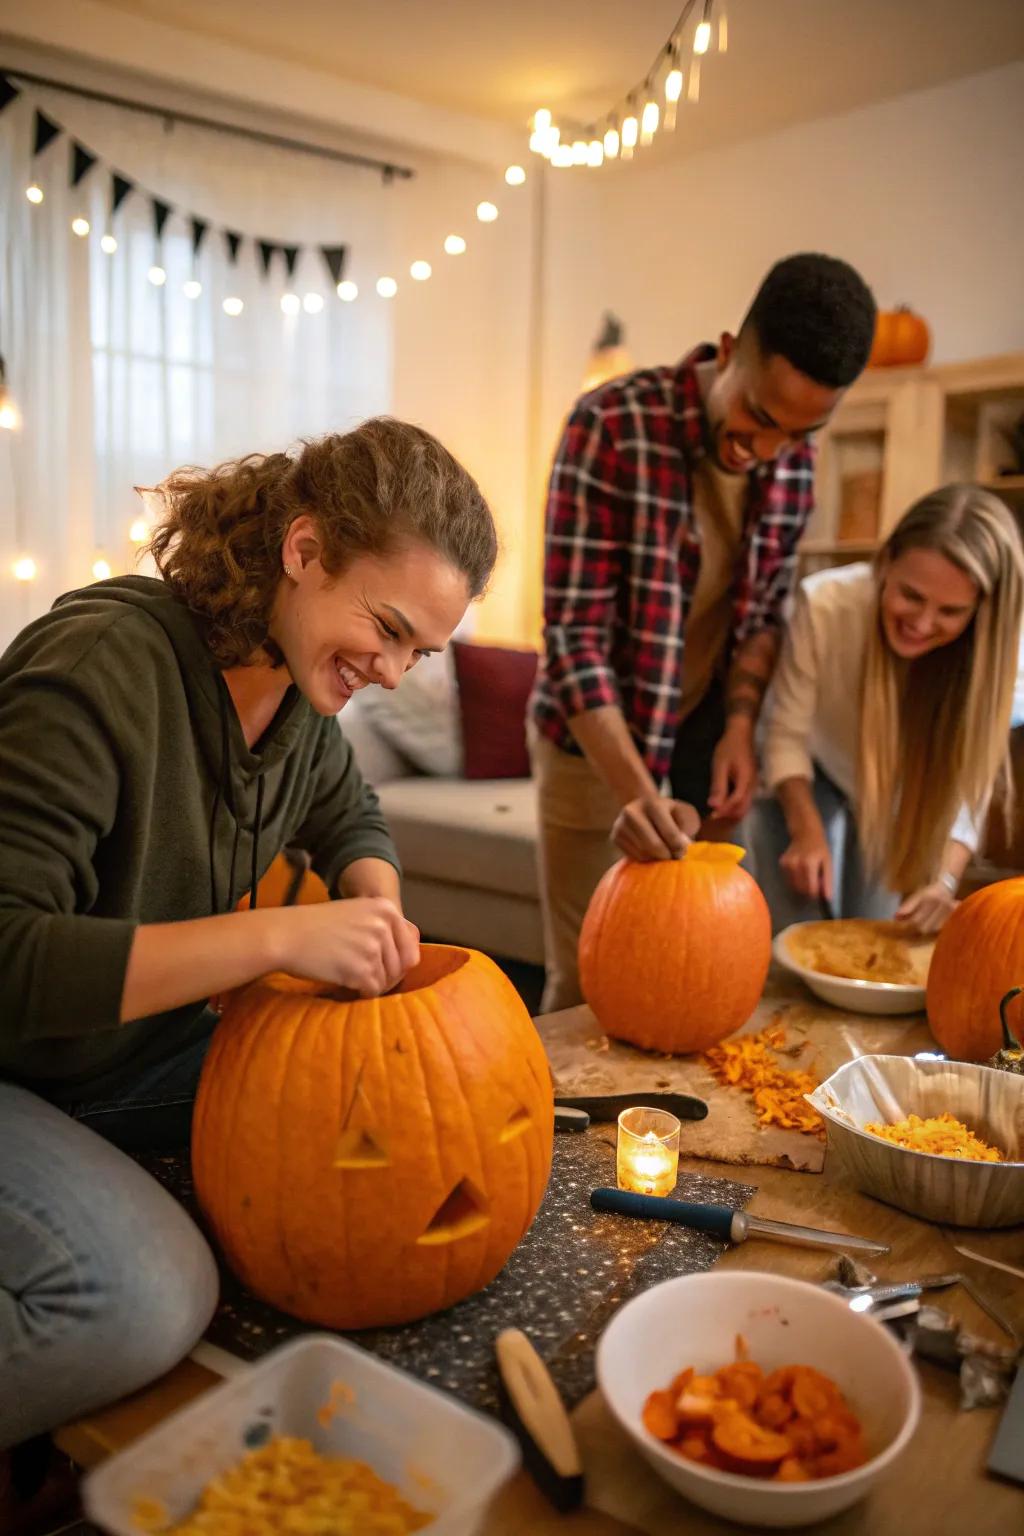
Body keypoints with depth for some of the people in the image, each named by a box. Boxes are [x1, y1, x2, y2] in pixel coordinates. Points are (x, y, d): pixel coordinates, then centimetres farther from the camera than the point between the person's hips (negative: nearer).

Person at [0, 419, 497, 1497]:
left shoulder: (297, 687, -3)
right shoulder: (107, 664, -28)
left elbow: (350, 822, 16)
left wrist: (380, 911, -7)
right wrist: (279, 935, -36)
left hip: (137, 1046, 9)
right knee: (143, 1303, -30)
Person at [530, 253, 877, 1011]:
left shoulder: (796, 459, -1)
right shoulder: (612, 426, -18)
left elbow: (765, 611, 10)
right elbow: (575, 632, -20)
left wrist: (740, 724, -6)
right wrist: (635, 790, -28)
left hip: (705, 744, 5)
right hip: (599, 745, -4)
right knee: (589, 980, 2)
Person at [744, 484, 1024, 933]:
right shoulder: (825, 604, -36)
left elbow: (967, 788, -22)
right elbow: (787, 735, -24)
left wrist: (944, 879, -38)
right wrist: (807, 830, -38)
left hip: (907, 801, 1)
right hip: (814, 779, -1)